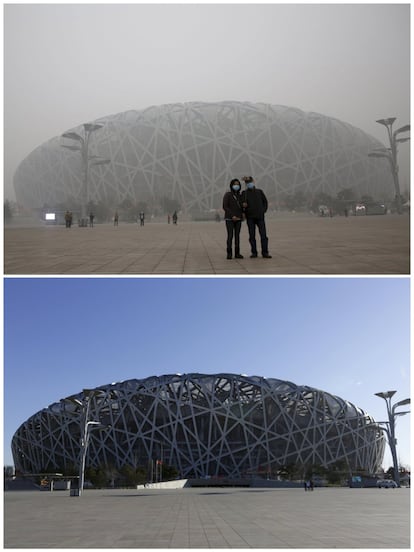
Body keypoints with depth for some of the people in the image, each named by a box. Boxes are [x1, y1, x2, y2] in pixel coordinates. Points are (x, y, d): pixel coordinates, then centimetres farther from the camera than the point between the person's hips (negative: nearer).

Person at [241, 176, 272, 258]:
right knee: (252, 235, 1)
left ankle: (265, 253, -4)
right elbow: (242, 203, 3)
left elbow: (265, 201, 14)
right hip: (250, 217, 0)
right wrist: (243, 205, -20)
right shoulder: (244, 193, 5)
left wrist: (263, 211, 2)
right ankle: (254, 253, 7)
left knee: (263, 234, -6)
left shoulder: (259, 191, 9)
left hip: (260, 217, 0)